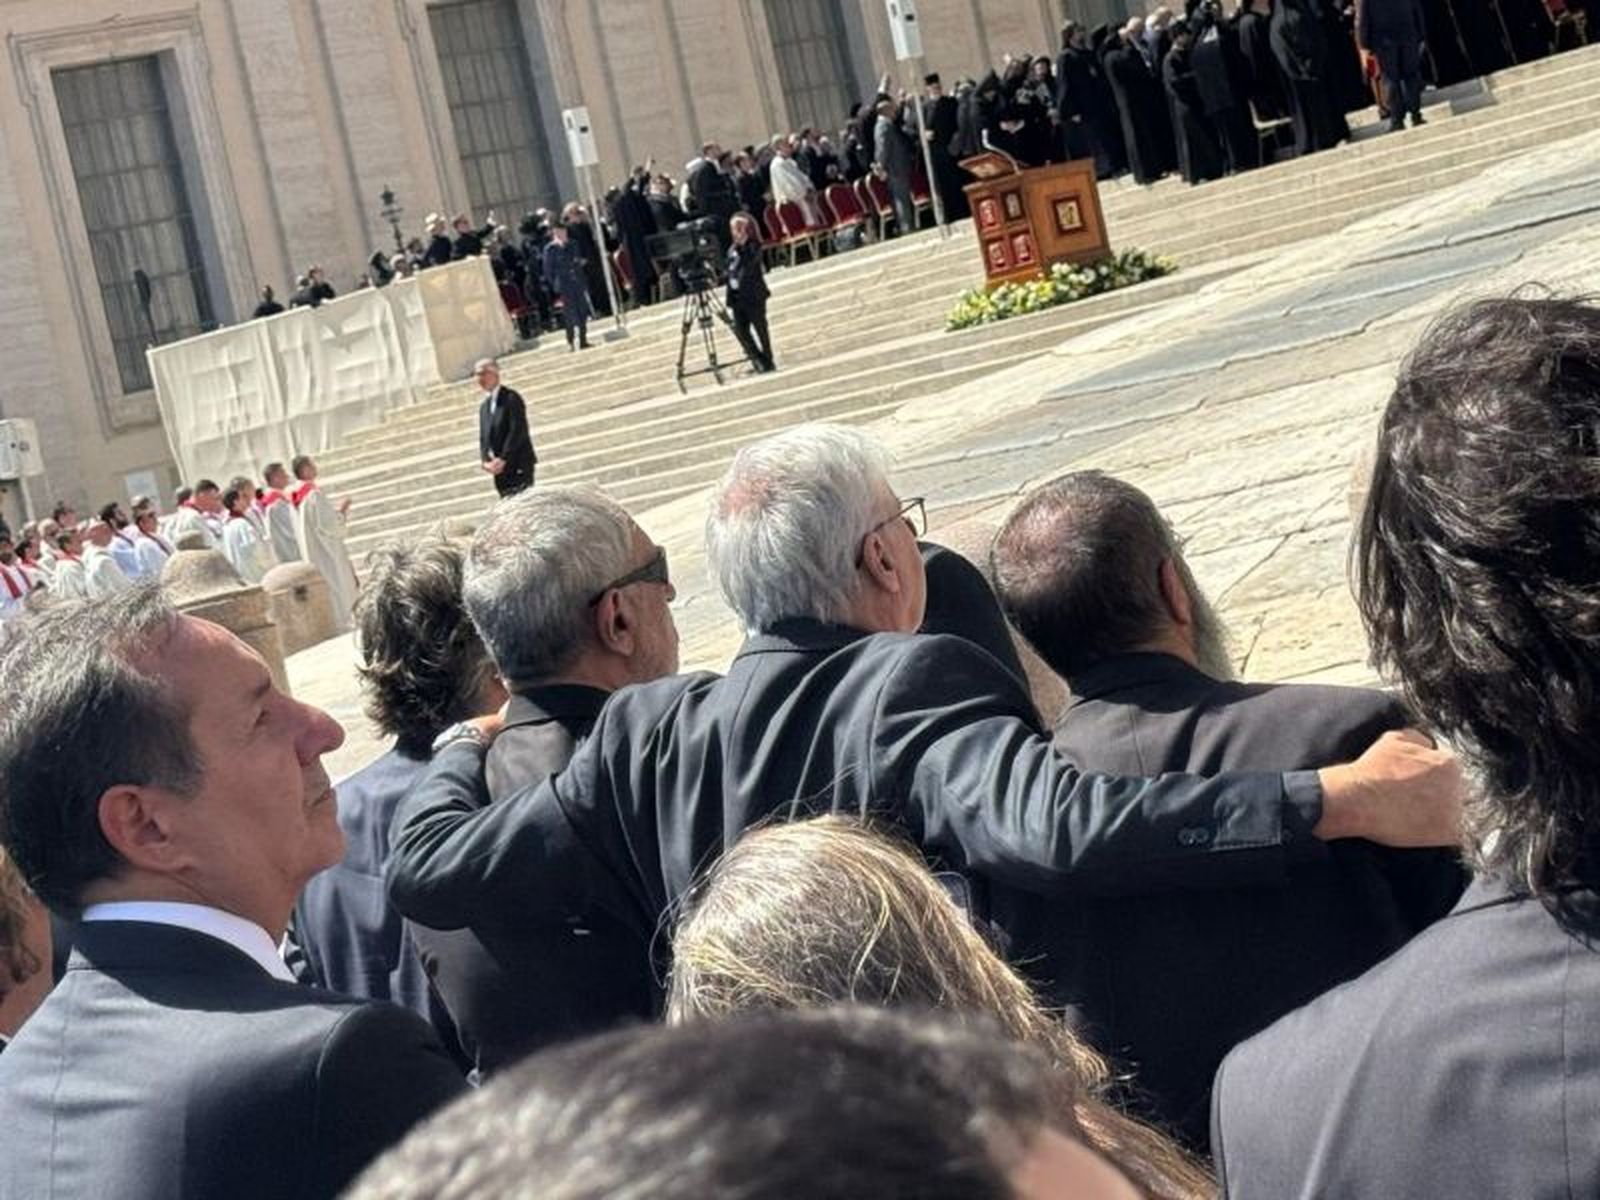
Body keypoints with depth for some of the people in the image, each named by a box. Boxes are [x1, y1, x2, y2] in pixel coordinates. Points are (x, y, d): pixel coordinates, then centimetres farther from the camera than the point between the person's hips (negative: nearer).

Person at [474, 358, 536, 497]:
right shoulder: (484, 405, 17)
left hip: (519, 466, -6)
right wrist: (485, 460, -6)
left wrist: (503, 459, -18)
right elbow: (483, 437, 13)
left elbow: (517, 430, -13)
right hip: (500, 469, 6)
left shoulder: (511, 397, -5)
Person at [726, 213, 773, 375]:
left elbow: (747, 265, -23)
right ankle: (758, 361, 7)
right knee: (740, 329, -2)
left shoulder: (753, 247, -6)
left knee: (759, 328, 1)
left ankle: (767, 362, 12)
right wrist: (730, 297, 12)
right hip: (737, 297, 6)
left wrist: (742, 246, -24)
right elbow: (730, 273, 16)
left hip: (753, 295, -6)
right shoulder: (732, 250, 13)